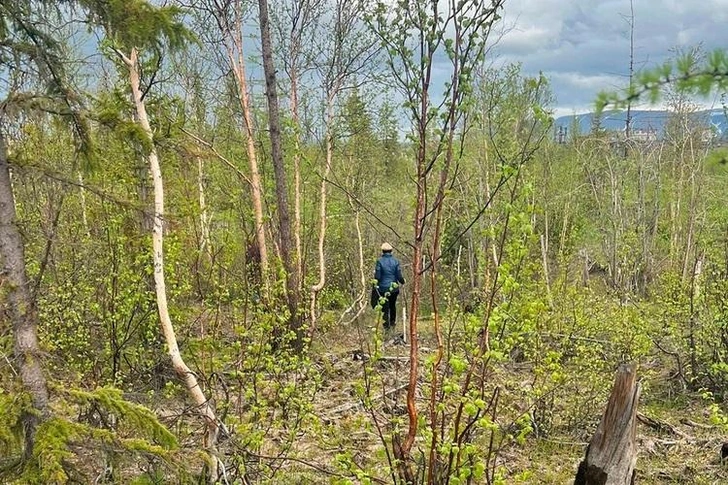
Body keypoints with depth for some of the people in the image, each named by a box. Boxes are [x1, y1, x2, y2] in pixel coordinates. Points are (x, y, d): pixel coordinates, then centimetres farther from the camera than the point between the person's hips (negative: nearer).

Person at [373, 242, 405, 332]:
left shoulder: (380, 261, -12)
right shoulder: (395, 261, -5)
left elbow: (377, 276, -11)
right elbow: (399, 275, -5)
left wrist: (375, 284, 8)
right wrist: (402, 282, 16)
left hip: (383, 287, -3)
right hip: (394, 287, 3)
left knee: (385, 307, 7)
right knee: (392, 305, 22)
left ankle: (387, 325, 6)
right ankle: (393, 323, 32)